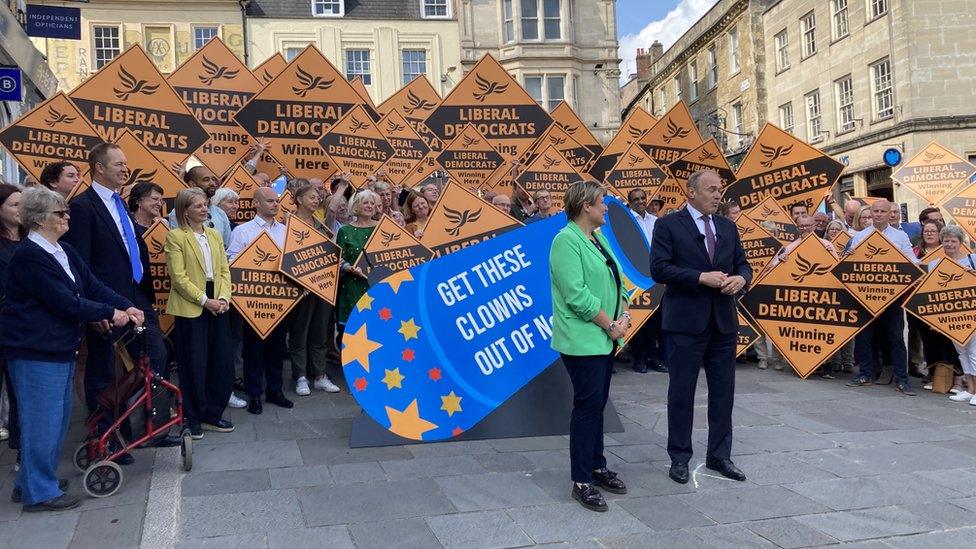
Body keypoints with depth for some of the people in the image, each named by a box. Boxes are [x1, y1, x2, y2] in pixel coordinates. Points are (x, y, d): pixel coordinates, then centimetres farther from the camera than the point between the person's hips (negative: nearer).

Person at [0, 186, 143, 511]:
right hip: (35, 352, -10)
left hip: (60, 347, 10)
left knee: (58, 416, 17)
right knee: (43, 420, -2)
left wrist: (127, 307, -7)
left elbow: (92, 285, 5)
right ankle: (39, 493, 11)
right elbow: (65, 302, -22)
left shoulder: (65, 252, 11)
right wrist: (109, 312, -15)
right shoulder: (29, 256, -19)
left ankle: (32, 481, 32)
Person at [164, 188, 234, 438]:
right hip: (190, 308, -6)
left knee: (222, 361, 6)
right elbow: (179, 277, -11)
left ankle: (212, 414, 20)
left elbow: (224, 270, 10)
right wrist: (204, 300, -16)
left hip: (217, 306, 6)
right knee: (194, 364, 2)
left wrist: (223, 298, -5)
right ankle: (193, 419, 17)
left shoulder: (214, 235, 15)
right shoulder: (175, 236, -4)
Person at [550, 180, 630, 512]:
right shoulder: (566, 241, -14)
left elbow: (616, 280, 15)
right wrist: (610, 325, -15)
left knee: (597, 404, 14)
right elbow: (577, 295, -21)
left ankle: (597, 468, 26)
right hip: (582, 341, -9)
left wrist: (624, 316, -2)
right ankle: (582, 482, 5)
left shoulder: (598, 239, 14)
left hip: (605, 339, 9)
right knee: (588, 405, -5)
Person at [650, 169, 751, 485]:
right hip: (686, 322, -5)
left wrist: (740, 278, -8)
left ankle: (719, 455, 26)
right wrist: (701, 277, -18)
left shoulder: (728, 227, 13)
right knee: (681, 391, 4)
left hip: (724, 321, 6)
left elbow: (743, 265, 16)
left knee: (723, 391, 12)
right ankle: (679, 458, 18)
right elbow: (659, 269, -13)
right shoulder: (668, 225, -4)